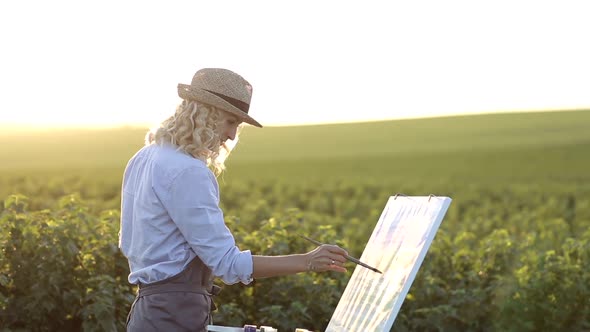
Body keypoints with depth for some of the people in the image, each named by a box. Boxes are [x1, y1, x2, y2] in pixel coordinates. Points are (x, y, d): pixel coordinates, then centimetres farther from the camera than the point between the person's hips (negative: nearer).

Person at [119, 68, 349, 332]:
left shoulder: (144, 158, 12)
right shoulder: (187, 172, -18)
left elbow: (129, 243, 21)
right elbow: (229, 263, -21)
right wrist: (307, 262, -21)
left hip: (148, 309, 10)